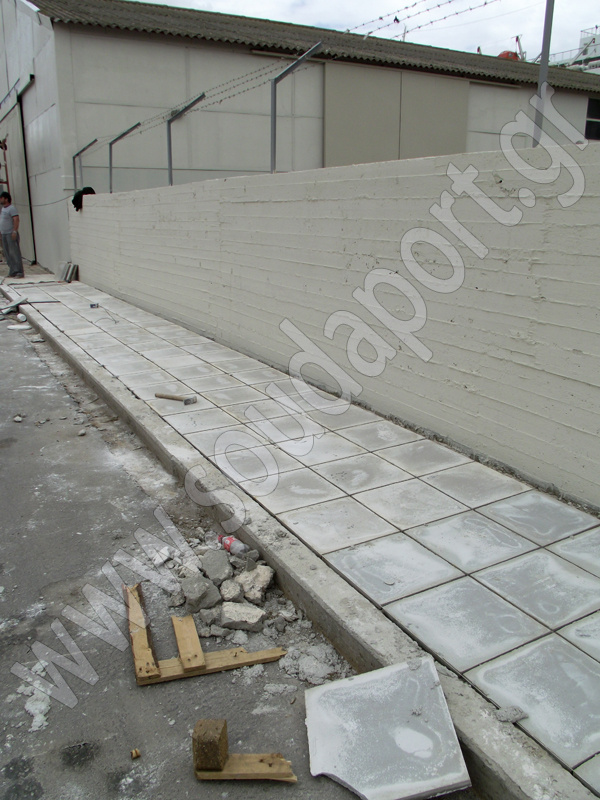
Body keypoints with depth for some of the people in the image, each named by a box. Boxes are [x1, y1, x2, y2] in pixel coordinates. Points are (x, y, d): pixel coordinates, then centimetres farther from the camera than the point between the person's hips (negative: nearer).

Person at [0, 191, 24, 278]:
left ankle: (19, 272, -11)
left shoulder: (11, 208, -9)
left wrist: (14, 231, -27)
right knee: (8, 254, 8)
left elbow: (16, 220, -19)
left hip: (11, 234, -9)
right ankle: (12, 272, 12)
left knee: (14, 253, -10)